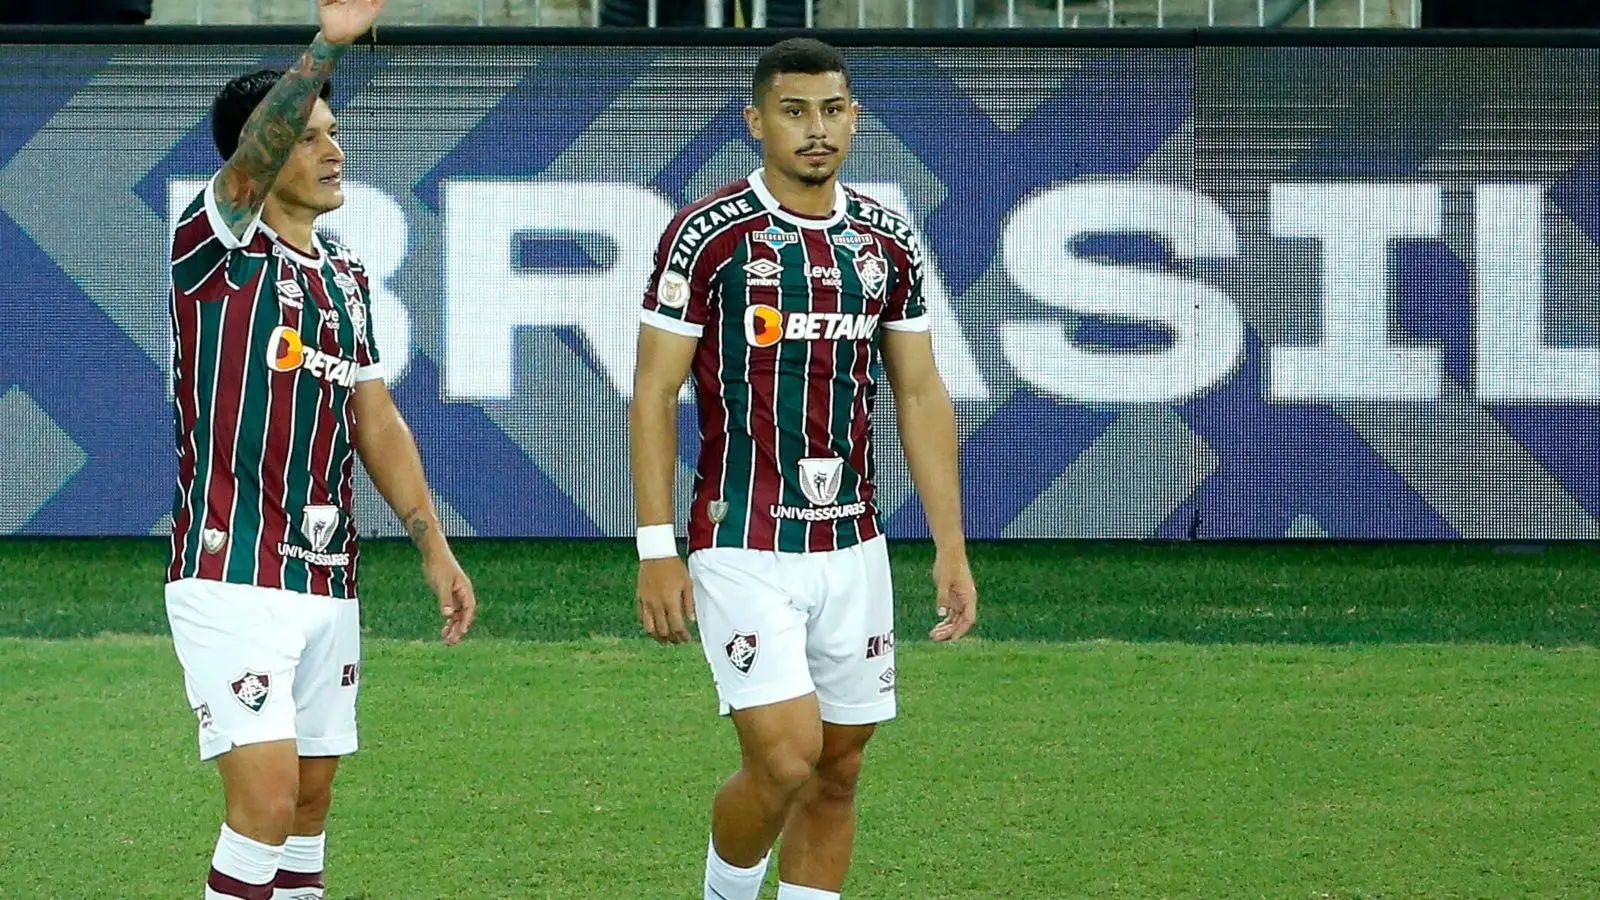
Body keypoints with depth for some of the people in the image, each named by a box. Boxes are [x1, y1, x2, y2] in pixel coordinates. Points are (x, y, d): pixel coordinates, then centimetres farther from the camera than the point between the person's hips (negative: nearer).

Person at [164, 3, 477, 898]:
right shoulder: (219, 249, -8)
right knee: (266, 798, -16)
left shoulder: (347, 277, 14)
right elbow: (254, 152, -28)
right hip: (232, 578, -7)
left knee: (311, 800, 11)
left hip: (329, 580, 7)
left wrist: (434, 543, 11)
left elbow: (377, 420, 18)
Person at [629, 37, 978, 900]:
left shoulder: (888, 244, 7)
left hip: (852, 548, 5)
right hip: (742, 547, -5)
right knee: (785, 759, -15)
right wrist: (657, 550, -10)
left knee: (838, 772, 7)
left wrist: (951, 545, 7)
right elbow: (654, 394, -5)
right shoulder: (707, 235, -7)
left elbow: (920, 395, 13)